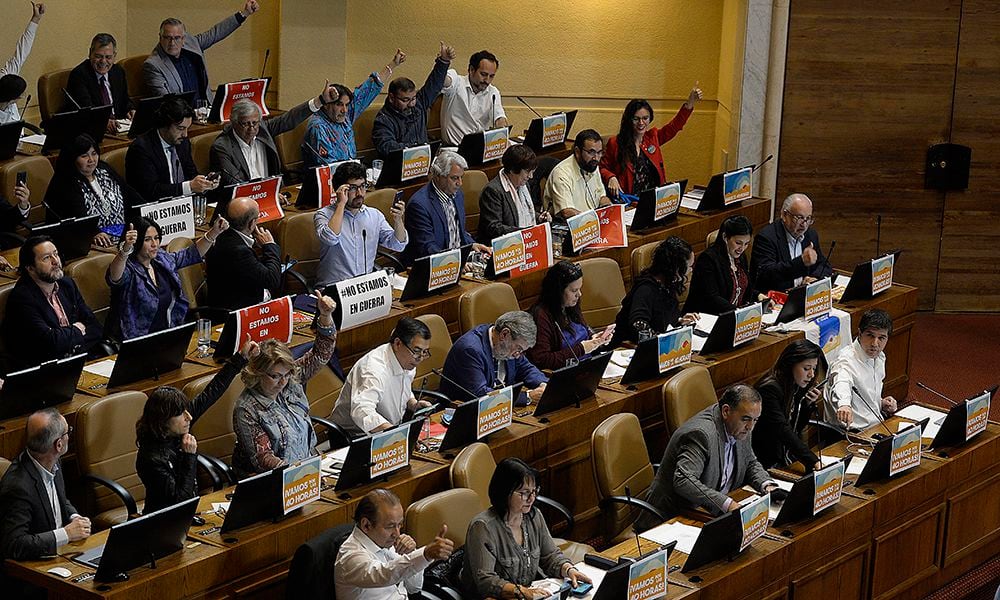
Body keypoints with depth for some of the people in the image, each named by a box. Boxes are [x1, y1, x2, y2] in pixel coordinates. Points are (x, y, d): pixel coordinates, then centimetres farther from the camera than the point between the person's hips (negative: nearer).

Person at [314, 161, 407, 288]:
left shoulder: (375, 215, 13)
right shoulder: (324, 214, 0)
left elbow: (398, 245, 8)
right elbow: (330, 238, -22)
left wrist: (398, 220, -10)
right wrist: (341, 204, -15)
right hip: (333, 287, -4)